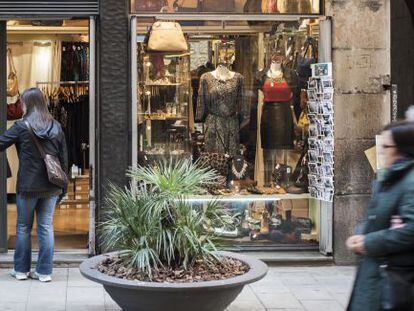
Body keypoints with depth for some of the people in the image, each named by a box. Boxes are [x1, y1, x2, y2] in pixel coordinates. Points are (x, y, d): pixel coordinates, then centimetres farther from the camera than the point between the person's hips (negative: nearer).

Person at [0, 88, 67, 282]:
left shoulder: (21, 127, -9)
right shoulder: (56, 127, 4)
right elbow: (64, 159, 7)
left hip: (28, 186, -3)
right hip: (51, 186, 3)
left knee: (23, 227, 11)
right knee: (46, 227, 8)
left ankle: (21, 269, 19)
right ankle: (45, 271, 9)